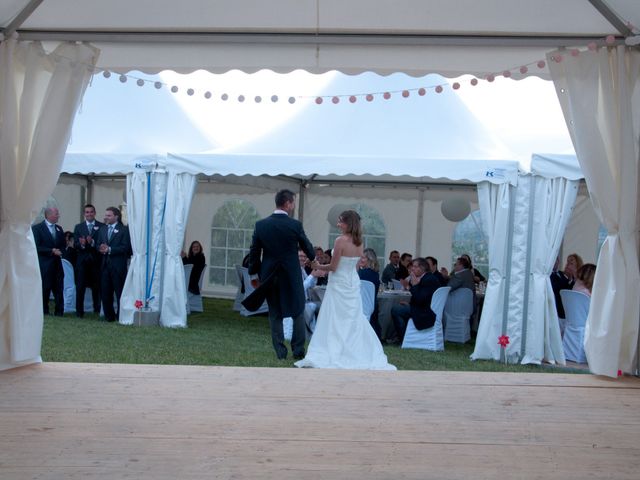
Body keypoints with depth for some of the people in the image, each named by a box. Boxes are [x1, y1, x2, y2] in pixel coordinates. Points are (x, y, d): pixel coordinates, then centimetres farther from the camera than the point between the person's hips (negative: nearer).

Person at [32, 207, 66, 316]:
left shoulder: (59, 228, 14)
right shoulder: (37, 228, -4)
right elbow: (36, 247, -11)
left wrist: (60, 251, -3)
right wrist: (51, 251, -15)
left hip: (57, 265, 5)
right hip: (44, 265, -5)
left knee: (59, 289, 2)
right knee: (44, 289, 0)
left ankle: (59, 312, 6)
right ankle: (44, 312, 10)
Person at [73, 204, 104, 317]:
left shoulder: (102, 227, 3)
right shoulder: (78, 227, 11)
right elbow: (75, 244, 4)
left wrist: (93, 242, -20)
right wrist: (81, 244, -17)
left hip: (96, 260, -1)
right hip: (82, 260, 1)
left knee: (96, 286, 4)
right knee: (80, 286, -1)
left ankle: (97, 309, 14)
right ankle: (79, 311, 5)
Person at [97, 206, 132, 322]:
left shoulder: (124, 230, -4)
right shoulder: (102, 229, 16)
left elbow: (125, 247, -12)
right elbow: (98, 245, 14)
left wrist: (109, 249, -16)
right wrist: (101, 249, -8)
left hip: (118, 266, -6)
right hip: (105, 265, 6)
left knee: (120, 292, -1)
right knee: (105, 292, 8)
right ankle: (109, 316, 19)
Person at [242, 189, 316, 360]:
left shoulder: (260, 225, -3)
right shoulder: (295, 225, -11)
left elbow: (254, 252, 2)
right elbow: (307, 247, 3)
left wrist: (254, 274, 13)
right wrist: (314, 259, 26)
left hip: (269, 276, 3)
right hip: (292, 276, -3)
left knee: (274, 314, 11)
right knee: (298, 312, 12)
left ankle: (280, 352, 13)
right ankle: (298, 350, 13)